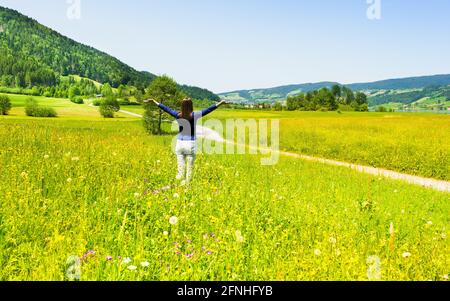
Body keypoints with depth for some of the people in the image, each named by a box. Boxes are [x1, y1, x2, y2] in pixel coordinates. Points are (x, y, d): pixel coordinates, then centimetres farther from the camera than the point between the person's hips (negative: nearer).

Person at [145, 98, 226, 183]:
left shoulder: (178, 115, -1)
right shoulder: (194, 115, -9)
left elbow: (165, 108, 8)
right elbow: (209, 110, -9)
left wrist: (153, 101, 18)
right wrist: (221, 103, -6)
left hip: (180, 143, 3)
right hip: (191, 144, -3)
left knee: (181, 167, 7)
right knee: (190, 168, 4)